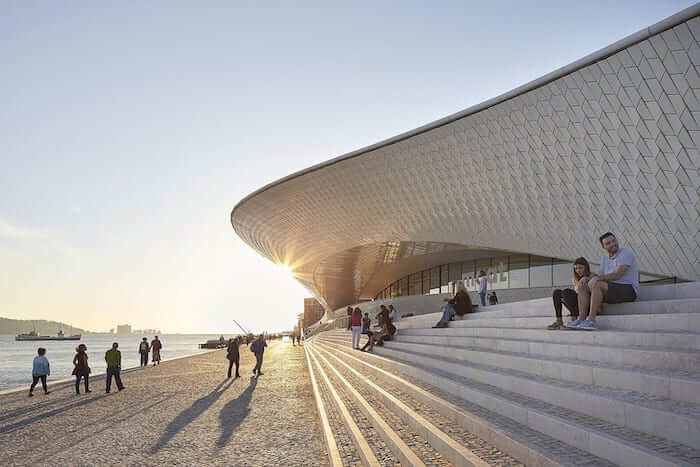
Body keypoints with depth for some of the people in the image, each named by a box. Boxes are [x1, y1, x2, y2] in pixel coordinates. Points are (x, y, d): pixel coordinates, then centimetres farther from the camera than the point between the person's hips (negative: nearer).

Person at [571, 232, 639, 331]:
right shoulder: (604, 258, 16)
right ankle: (581, 319, -15)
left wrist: (597, 278, -22)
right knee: (582, 286, -3)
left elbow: (617, 275, -22)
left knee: (596, 284, -30)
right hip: (612, 290, 8)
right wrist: (587, 279, -12)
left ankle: (591, 321, -30)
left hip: (628, 290, -8)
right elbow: (601, 277, 9)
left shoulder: (626, 254, -10)